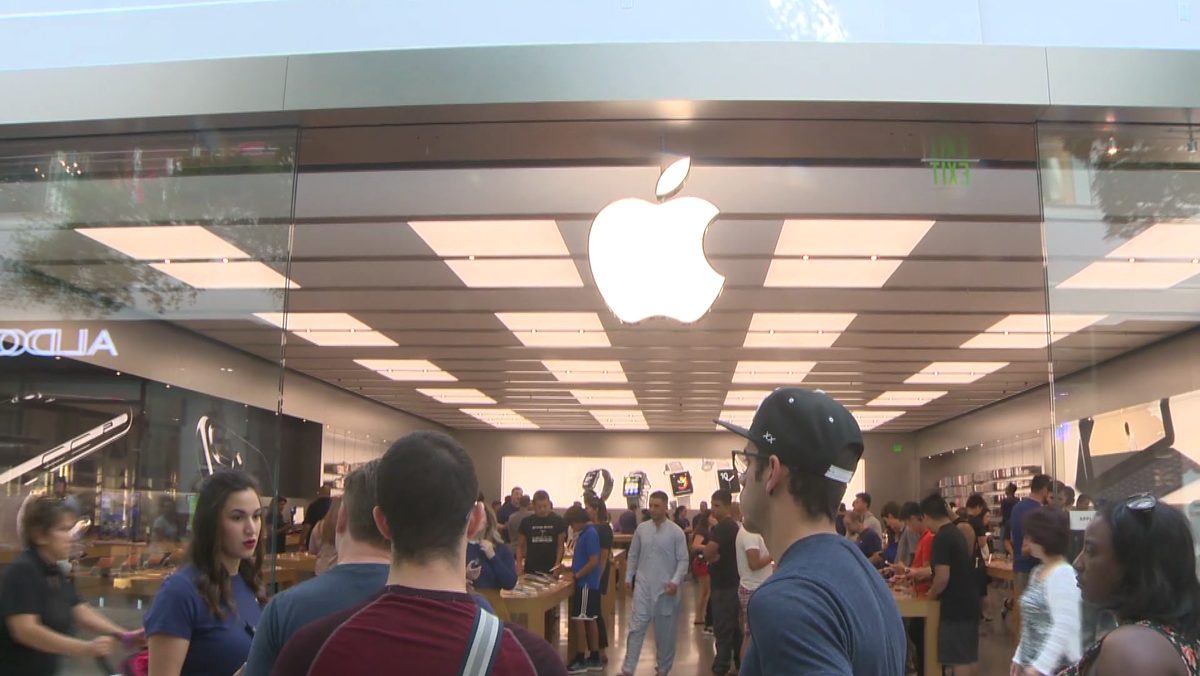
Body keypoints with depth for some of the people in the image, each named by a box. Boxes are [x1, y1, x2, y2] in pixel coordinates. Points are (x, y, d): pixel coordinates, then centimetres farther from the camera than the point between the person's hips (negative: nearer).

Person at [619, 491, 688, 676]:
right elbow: (633, 555, 11)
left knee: (665, 631, 9)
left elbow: (683, 560, -4)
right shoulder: (641, 529, 3)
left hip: (666, 588, -1)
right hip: (643, 586, 2)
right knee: (636, 627, -3)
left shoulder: (676, 532, -5)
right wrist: (628, 578, 7)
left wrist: (676, 581, -15)